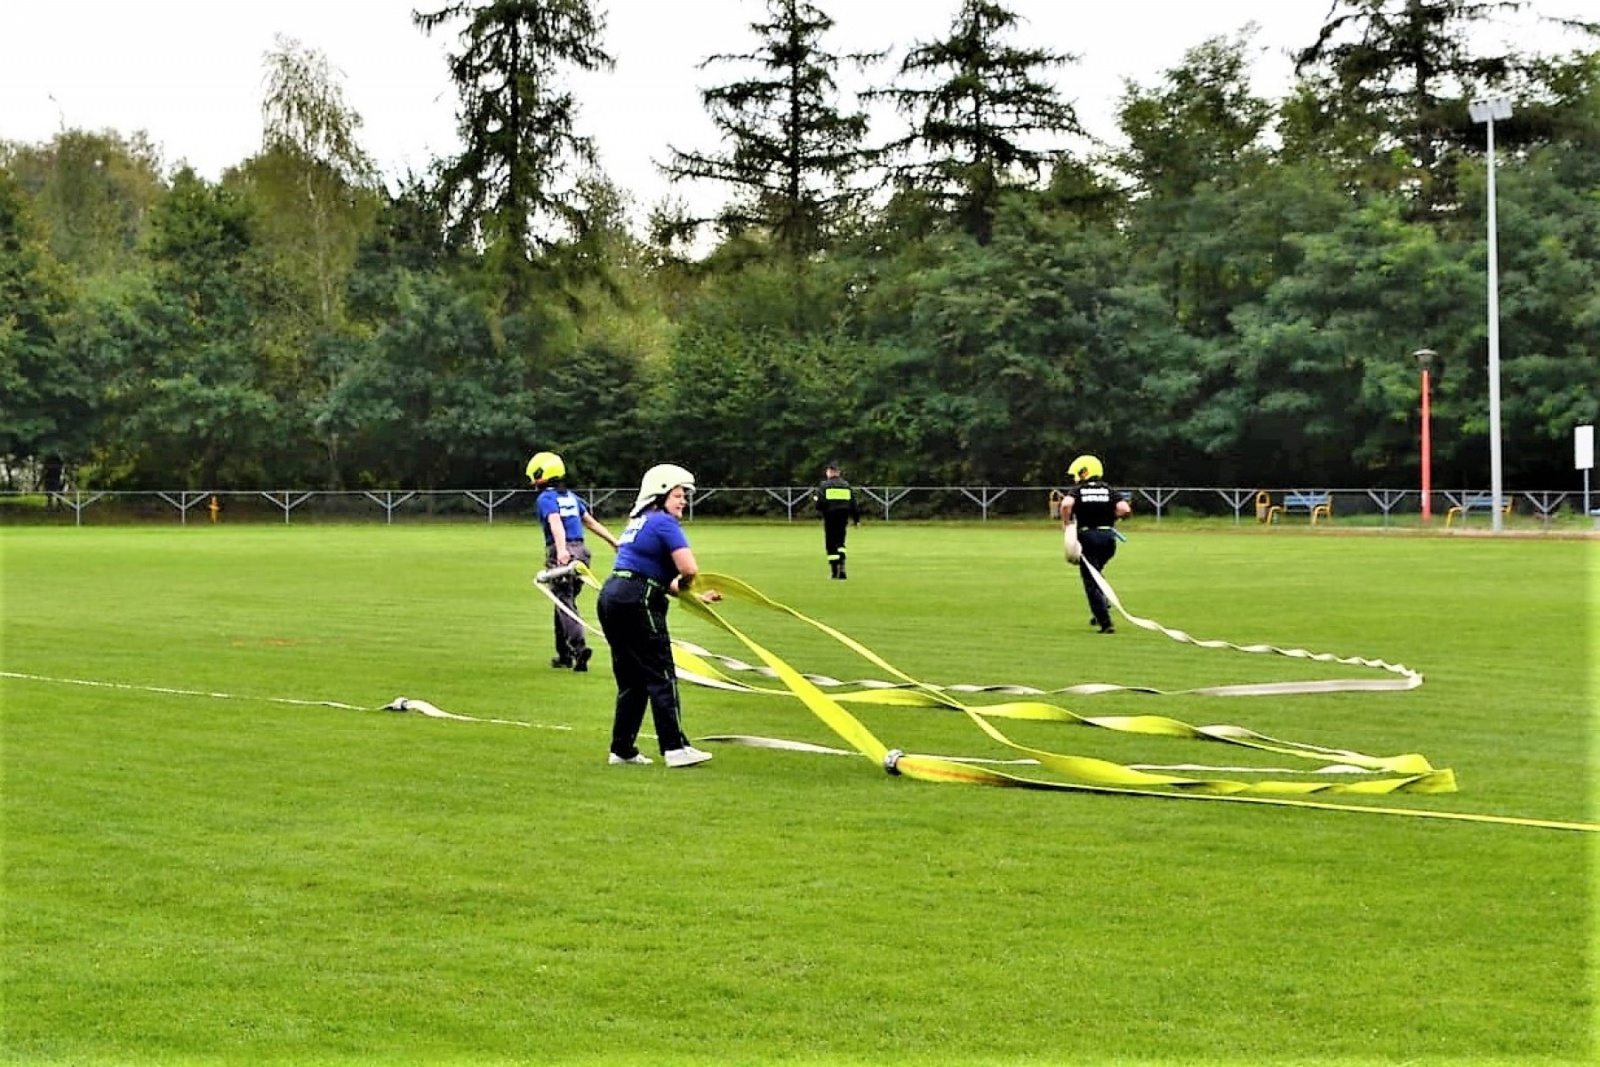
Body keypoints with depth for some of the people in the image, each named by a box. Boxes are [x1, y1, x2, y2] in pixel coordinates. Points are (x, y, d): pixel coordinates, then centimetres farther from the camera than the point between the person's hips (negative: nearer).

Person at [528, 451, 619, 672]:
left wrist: (561, 549, -36)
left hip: (561, 553, -7)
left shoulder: (545, 499, -4)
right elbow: (591, 522, 20)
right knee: (566, 601, 17)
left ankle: (580, 646, -24)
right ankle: (564, 654, 23)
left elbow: (556, 524, -22)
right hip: (580, 550, 7)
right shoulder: (571, 497, 17)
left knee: (564, 603, -6)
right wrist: (614, 542, 25)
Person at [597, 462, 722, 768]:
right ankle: (675, 748, 1)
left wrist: (697, 597, 22)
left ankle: (622, 749, 18)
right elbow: (689, 570, -18)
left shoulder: (639, 522, 22)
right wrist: (683, 587, 4)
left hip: (611, 597, 9)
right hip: (637, 604, -9)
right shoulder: (664, 522, -7)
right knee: (661, 676, -2)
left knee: (632, 680, 15)